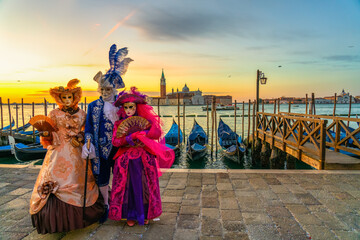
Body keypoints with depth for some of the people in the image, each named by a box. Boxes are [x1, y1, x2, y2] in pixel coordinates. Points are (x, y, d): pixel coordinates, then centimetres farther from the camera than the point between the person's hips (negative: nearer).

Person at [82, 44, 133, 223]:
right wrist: (87, 144, -12)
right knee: (102, 176, 10)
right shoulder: (93, 106, 5)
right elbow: (88, 127, 1)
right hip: (100, 148, 2)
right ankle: (106, 206, 30)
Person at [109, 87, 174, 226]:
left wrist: (137, 134, -17)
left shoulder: (144, 121, 1)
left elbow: (157, 132, -15)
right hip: (126, 161, 1)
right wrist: (127, 139, -21)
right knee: (129, 187, 5)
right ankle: (130, 215, 21)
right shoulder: (119, 124, 6)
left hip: (145, 159, -1)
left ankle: (145, 214, 23)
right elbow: (115, 142, -6)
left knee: (145, 186, 6)